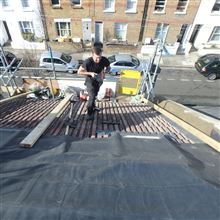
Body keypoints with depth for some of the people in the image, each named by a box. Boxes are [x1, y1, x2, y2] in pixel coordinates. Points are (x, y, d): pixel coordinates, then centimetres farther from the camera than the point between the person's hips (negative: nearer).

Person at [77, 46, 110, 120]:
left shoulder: (104, 60, -23)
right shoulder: (88, 62, -31)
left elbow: (108, 68, -3)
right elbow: (79, 72, -22)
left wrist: (104, 72, -25)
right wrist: (90, 73, -32)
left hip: (98, 80, 4)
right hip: (90, 80, -4)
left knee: (94, 95, 22)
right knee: (92, 96, -14)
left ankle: (93, 107, 48)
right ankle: (89, 113, 3)